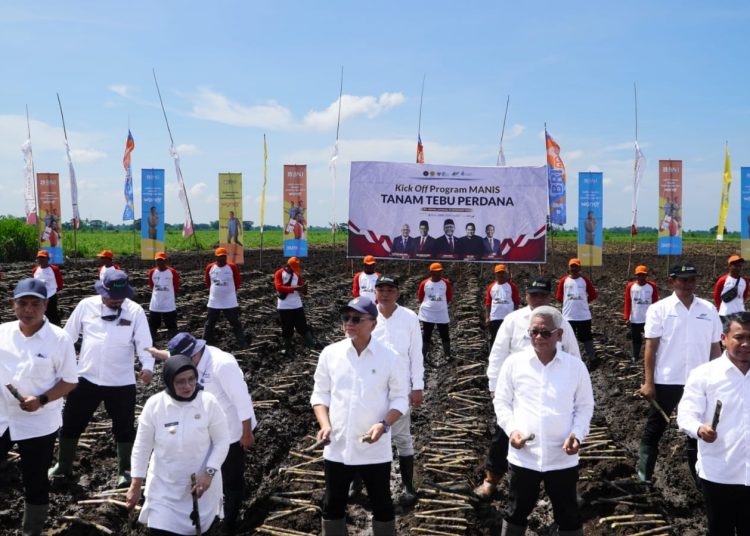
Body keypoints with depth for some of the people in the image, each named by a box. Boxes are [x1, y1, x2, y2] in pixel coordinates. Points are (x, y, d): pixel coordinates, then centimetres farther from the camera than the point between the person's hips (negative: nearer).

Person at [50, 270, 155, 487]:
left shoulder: (135, 311, -7)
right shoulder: (86, 305, -3)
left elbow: (144, 341, -13)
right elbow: (68, 335, 6)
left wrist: (147, 366, -29)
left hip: (121, 382, -1)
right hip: (86, 378, 2)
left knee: (124, 428, 10)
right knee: (71, 424, 13)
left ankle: (125, 470, 29)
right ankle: (63, 466, 33)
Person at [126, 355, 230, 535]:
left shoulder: (209, 402, -17)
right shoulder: (154, 405, -14)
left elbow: (222, 441, -7)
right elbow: (142, 447, -4)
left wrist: (209, 473, -17)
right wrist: (136, 485, -1)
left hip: (201, 483, 0)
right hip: (164, 486, 0)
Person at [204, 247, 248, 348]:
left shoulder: (232, 267, -7)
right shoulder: (210, 268, -1)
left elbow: (237, 282, 4)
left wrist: (229, 290, 9)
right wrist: (215, 291, 12)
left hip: (230, 302, -2)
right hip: (213, 302, 2)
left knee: (236, 324, 2)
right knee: (209, 324, 11)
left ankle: (243, 344, 7)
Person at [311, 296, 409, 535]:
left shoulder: (389, 357, -8)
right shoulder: (330, 353, -3)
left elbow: (400, 398, -2)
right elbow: (320, 394, 5)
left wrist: (384, 425, -18)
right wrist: (325, 424, -11)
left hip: (375, 449, -2)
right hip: (337, 447, 2)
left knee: (381, 505, 13)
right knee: (333, 505, 15)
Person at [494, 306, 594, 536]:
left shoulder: (576, 366, -4)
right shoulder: (514, 362, -4)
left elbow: (585, 405, 6)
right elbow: (502, 401, 4)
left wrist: (577, 433, -11)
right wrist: (511, 429, -12)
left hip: (562, 458, 0)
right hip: (523, 455, 0)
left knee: (568, 516, 15)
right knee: (517, 512, 16)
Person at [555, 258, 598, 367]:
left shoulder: (585, 280, 1)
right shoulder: (564, 280, 1)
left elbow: (593, 295, 8)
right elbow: (559, 297, 8)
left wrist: (583, 302, 6)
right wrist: (568, 303, 3)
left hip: (584, 315, -1)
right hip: (568, 316, 1)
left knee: (587, 338, 6)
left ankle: (592, 359, 15)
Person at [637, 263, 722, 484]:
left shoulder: (708, 309, 3)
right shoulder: (659, 309, -5)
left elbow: (715, 347, 8)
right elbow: (651, 347, -6)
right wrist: (648, 382, -10)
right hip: (666, 381, -3)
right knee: (654, 430, 7)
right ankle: (644, 478, 18)